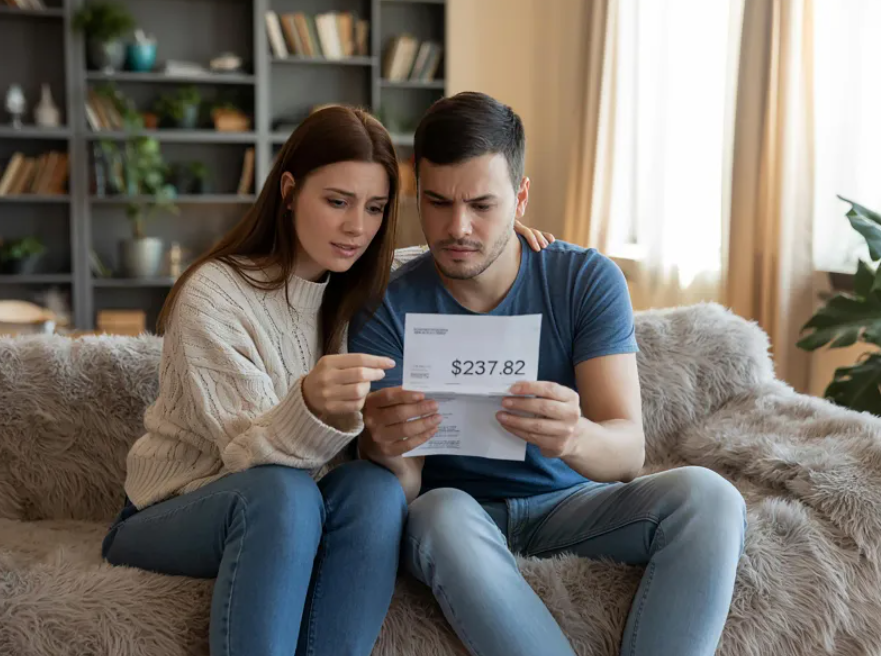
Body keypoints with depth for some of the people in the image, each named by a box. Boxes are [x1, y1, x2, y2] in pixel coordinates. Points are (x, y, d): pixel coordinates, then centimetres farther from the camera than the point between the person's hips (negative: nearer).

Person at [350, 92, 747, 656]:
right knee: (441, 512, -36)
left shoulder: (587, 280, -10)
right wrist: (384, 450, -40)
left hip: (572, 501, 1)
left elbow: (628, 452, -19)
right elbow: (402, 488, -15)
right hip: (457, 508, -1)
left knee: (708, 496, -26)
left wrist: (575, 437, -44)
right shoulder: (388, 309, -11)